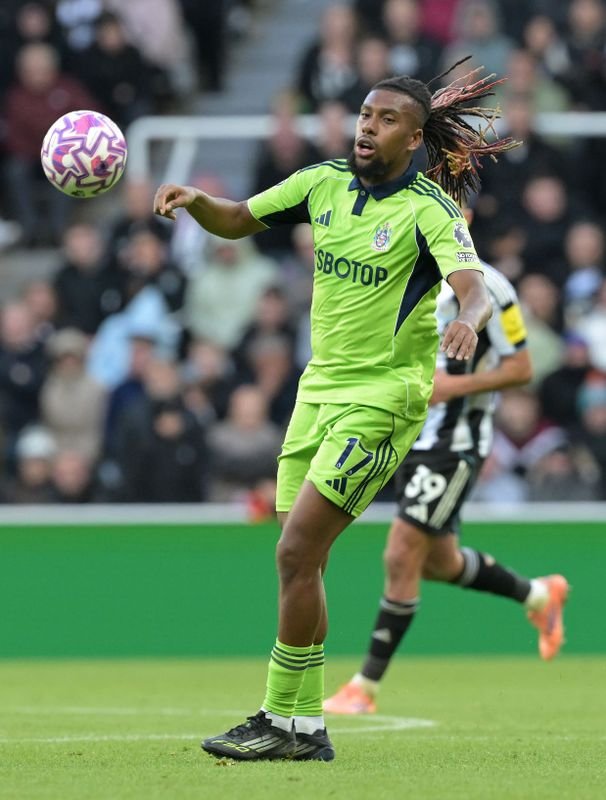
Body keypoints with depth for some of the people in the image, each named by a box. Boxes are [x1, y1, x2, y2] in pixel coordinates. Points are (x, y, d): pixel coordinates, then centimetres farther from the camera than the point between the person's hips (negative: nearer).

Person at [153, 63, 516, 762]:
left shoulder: (430, 211, -13)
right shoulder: (324, 183, 5)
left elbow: (474, 289, -26)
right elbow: (235, 221, 13)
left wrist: (467, 321, -50)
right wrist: (194, 200, -9)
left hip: (382, 397, -7)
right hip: (319, 387, 7)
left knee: (297, 552, -14)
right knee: (301, 562, 6)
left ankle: (281, 721, -7)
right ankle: (308, 727, 14)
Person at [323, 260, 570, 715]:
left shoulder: (483, 285, -13)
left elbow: (521, 368, -11)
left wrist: (455, 385, -21)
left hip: (455, 443, -9)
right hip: (411, 437, 9)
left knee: (402, 555, -13)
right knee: (439, 562, 18)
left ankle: (366, 687, -6)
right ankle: (539, 595, 43)